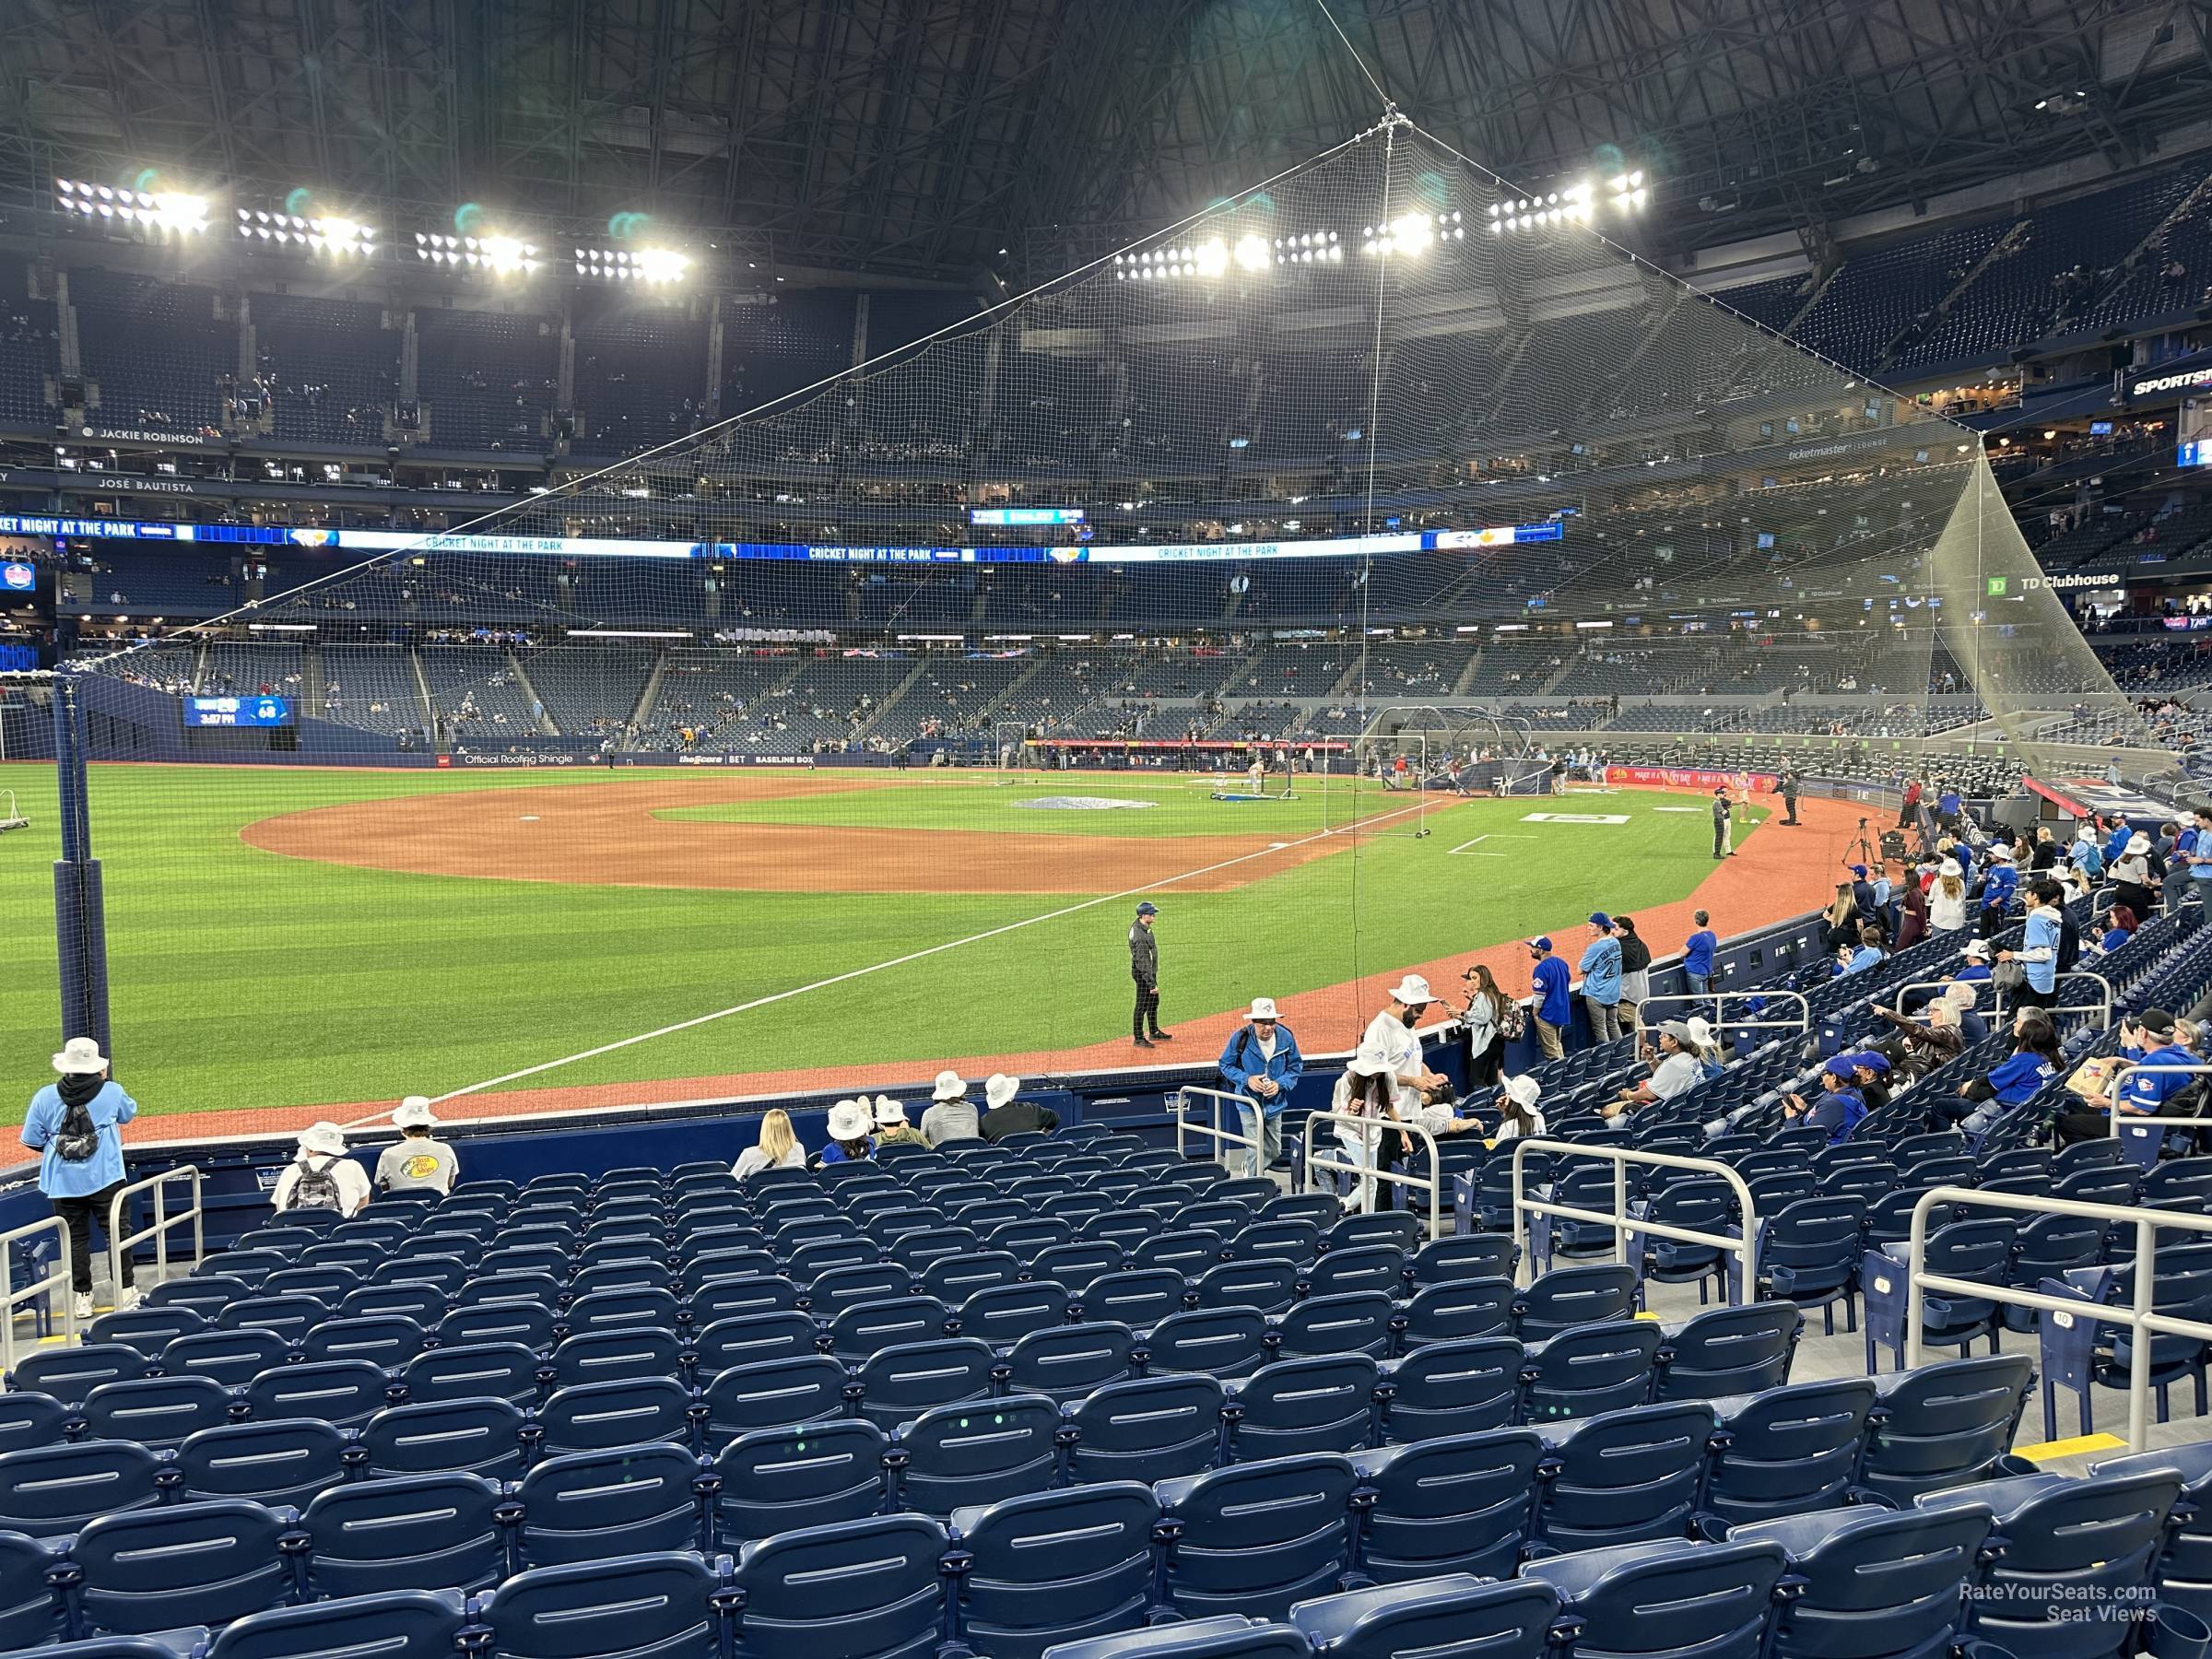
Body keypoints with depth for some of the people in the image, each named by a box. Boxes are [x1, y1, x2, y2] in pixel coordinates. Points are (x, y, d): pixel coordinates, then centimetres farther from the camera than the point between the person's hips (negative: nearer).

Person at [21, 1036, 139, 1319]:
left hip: (63, 1184, 1)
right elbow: (129, 1113, 15)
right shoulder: (111, 1092, -6)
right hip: (105, 1179, -1)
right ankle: (125, 1291, 8)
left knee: (75, 1239, 11)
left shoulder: (45, 1097, -5)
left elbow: (32, 1141, 1)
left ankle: (82, 1297, 14)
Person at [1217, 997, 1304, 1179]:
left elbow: (1296, 1066, 3)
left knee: (1274, 1152, 16)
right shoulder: (1240, 1038, -15)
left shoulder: (1285, 1037, -8)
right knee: (1256, 1153, -9)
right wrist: (1247, 1079, -20)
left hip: (1275, 1104, 4)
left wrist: (1280, 1084, -15)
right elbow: (1226, 1065, -3)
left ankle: (1250, 1170, 44)